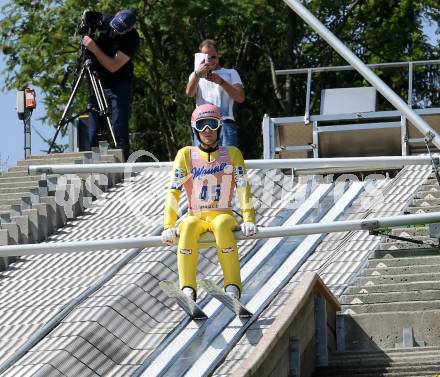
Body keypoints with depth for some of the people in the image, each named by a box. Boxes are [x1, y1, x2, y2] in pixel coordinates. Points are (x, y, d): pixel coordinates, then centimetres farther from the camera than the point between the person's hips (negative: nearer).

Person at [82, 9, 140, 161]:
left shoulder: (132, 39, -18)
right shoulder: (104, 21, -6)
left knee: (119, 130, -11)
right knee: (92, 132, 1)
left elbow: (113, 66, -22)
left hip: (119, 86, -4)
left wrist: (94, 48, -27)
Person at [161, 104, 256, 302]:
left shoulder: (232, 154, 8)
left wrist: (249, 220, -14)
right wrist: (169, 226, -13)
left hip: (223, 216, -1)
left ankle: (232, 287, -40)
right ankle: (187, 289, -41)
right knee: (188, 226, -36)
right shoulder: (186, 155, 7)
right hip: (195, 217, 1)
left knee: (222, 225, -37)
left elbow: (243, 188, 1)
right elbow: (173, 191, 0)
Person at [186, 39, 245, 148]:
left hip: (225, 124, -1)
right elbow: (189, 93, 2)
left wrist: (221, 82, -11)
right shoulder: (196, 76, 25)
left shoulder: (230, 73, 20)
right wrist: (197, 74, -17)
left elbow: (241, 98, 3)